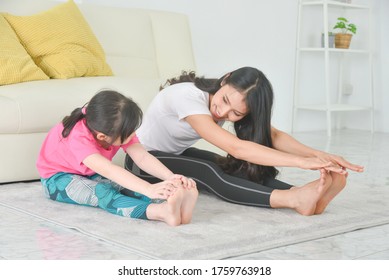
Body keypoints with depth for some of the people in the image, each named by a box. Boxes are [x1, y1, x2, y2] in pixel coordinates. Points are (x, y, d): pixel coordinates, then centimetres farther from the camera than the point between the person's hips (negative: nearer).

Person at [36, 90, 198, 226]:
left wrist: (172, 177, -45)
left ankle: (171, 205, -50)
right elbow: (109, 170, -50)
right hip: (57, 178, -6)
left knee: (127, 183, -25)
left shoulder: (119, 130, -18)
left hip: (91, 175, 6)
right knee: (101, 192, -36)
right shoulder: (79, 138, -38)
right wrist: (149, 189, -61)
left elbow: (143, 157, -28)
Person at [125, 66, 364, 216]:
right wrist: (302, 162, -51)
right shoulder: (188, 96, -37)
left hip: (178, 154, 7)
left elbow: (273, 135, -21)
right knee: (208, 172, -35)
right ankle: (294, 199, -51)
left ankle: (303, 192, -40)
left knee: (233, 168, -23)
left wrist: (317, 154, -39)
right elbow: (236, 147, -46)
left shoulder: (235, 102, -14)